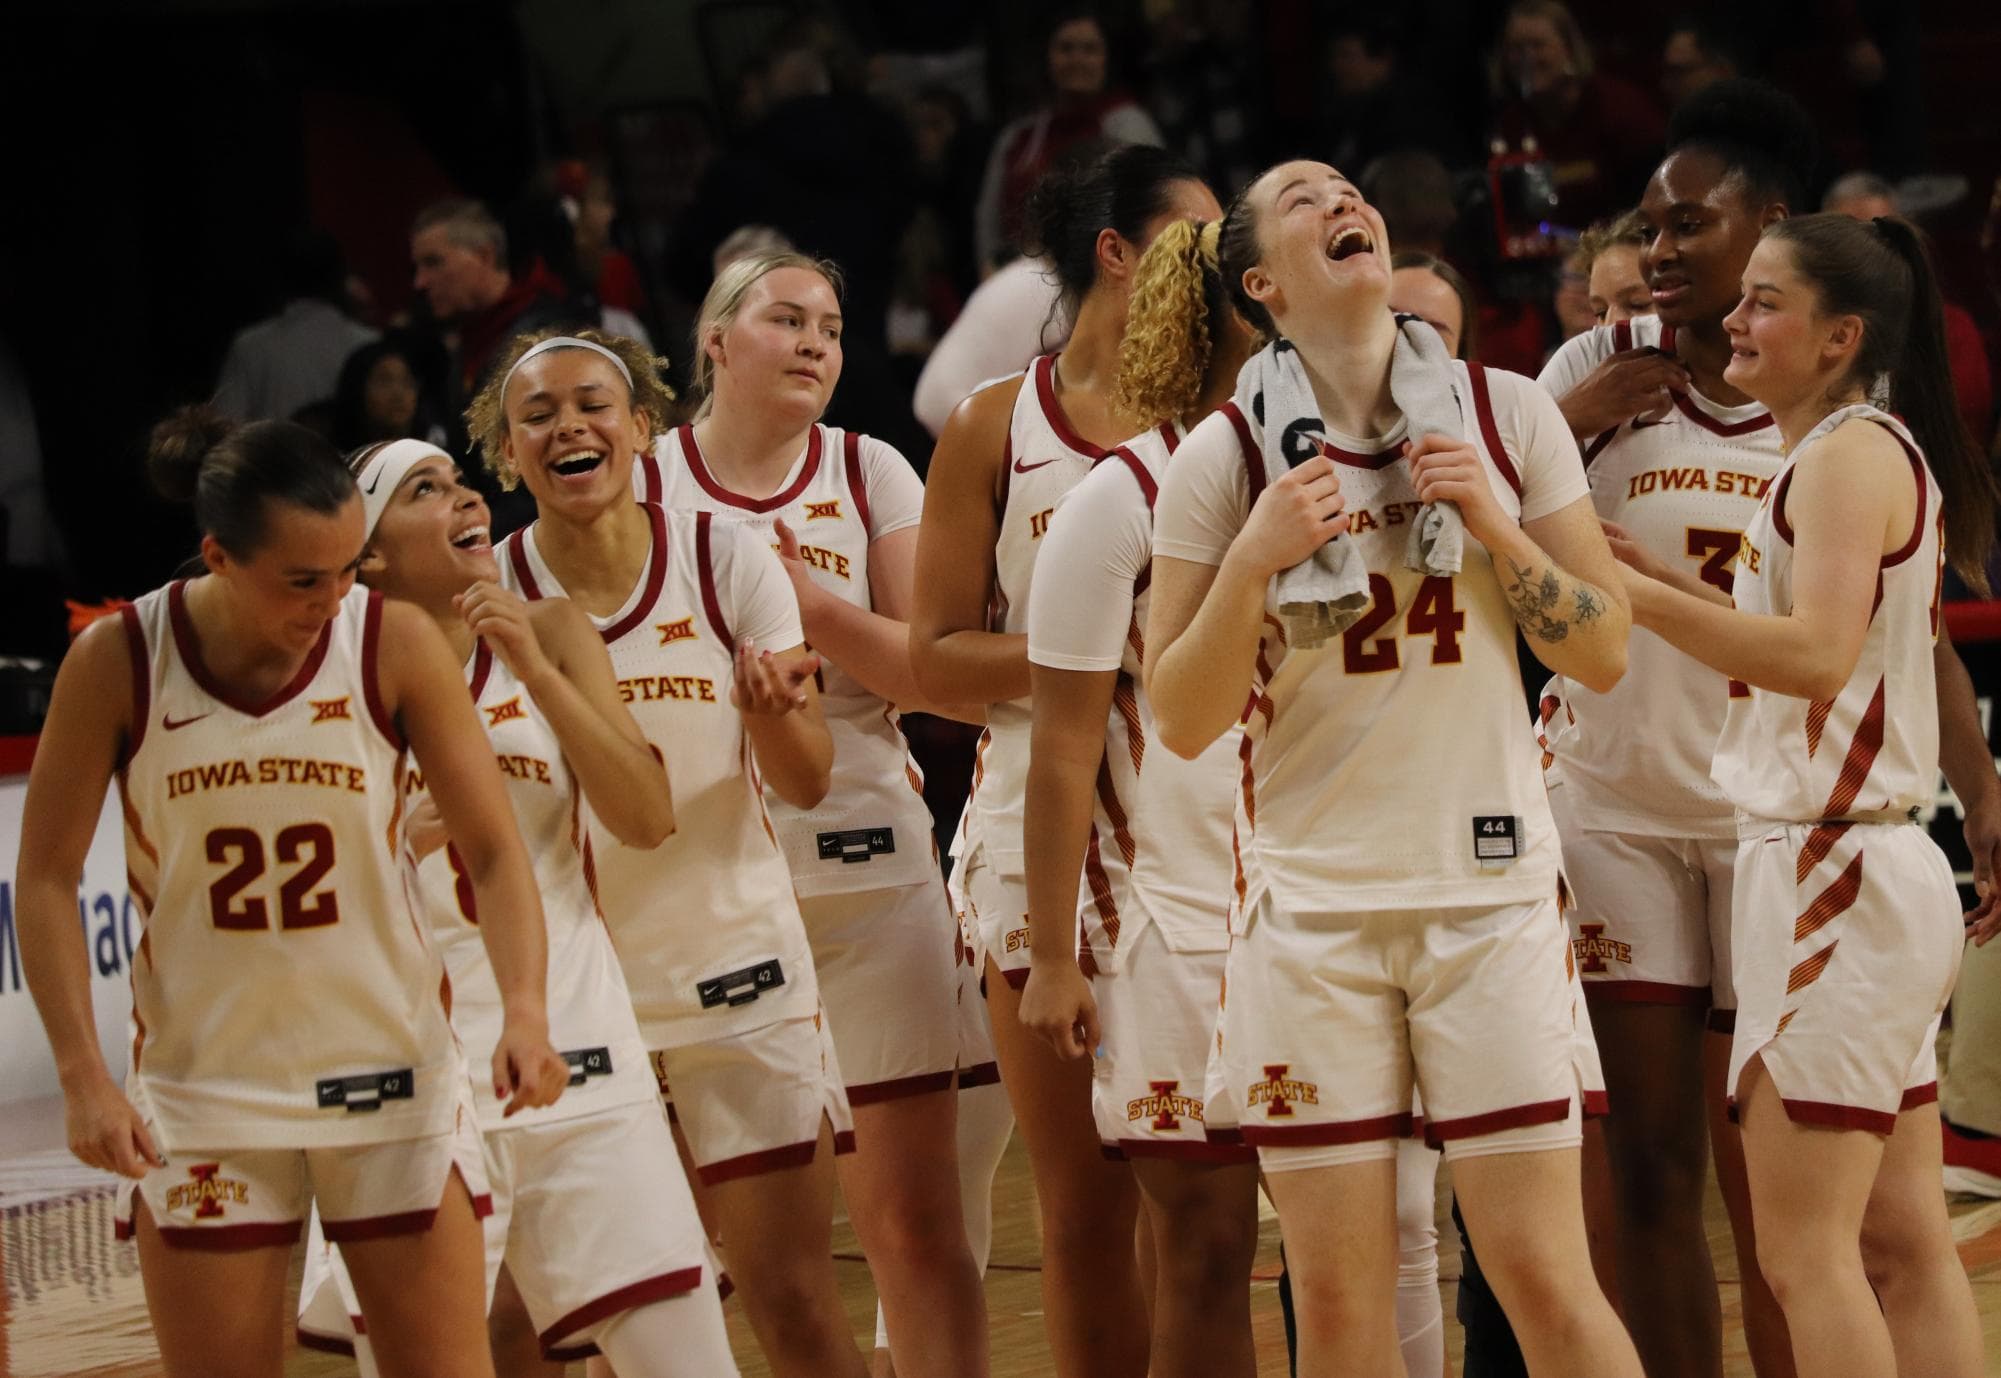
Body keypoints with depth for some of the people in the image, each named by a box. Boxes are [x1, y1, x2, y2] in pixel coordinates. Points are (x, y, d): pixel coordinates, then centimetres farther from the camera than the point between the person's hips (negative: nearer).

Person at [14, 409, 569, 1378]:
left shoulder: (396, 645, -9)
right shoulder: (117, 662, -10)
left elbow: (494, 852, -7)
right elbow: (47, 878, -3)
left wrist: (524, 1008, -23)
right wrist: (82, 1073, -11)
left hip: (389, 1074, 0)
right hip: (202, 1089, 0)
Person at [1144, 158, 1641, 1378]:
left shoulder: (1505, 416, 3)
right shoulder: (1222, 461, 0)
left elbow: (1605, 653, 5)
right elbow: (1182, 722, 0)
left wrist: (1497, 528, -9)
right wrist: (1253, 560, -14)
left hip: (1491, 889, 0)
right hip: (1313, 902, 0)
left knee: (1546, 1278, -5)